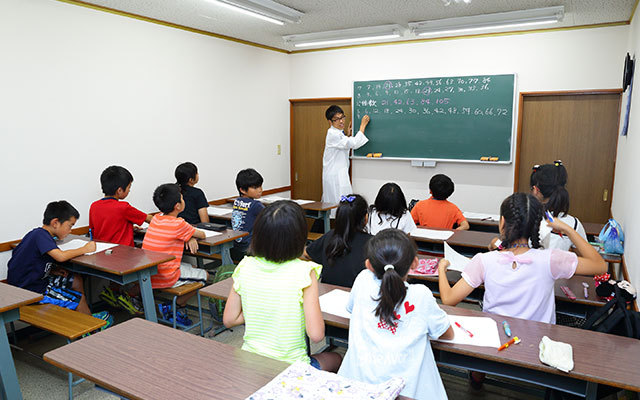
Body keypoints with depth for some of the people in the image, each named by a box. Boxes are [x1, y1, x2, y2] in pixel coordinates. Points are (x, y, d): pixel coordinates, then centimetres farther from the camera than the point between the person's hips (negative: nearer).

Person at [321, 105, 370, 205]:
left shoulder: (338, 132, 16)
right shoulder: (332, 134, -15)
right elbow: (354, 144, -20)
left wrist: (347, 135, 15)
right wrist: (363, 125, -10)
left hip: (339, 174, 10)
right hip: (335, 176, -10)